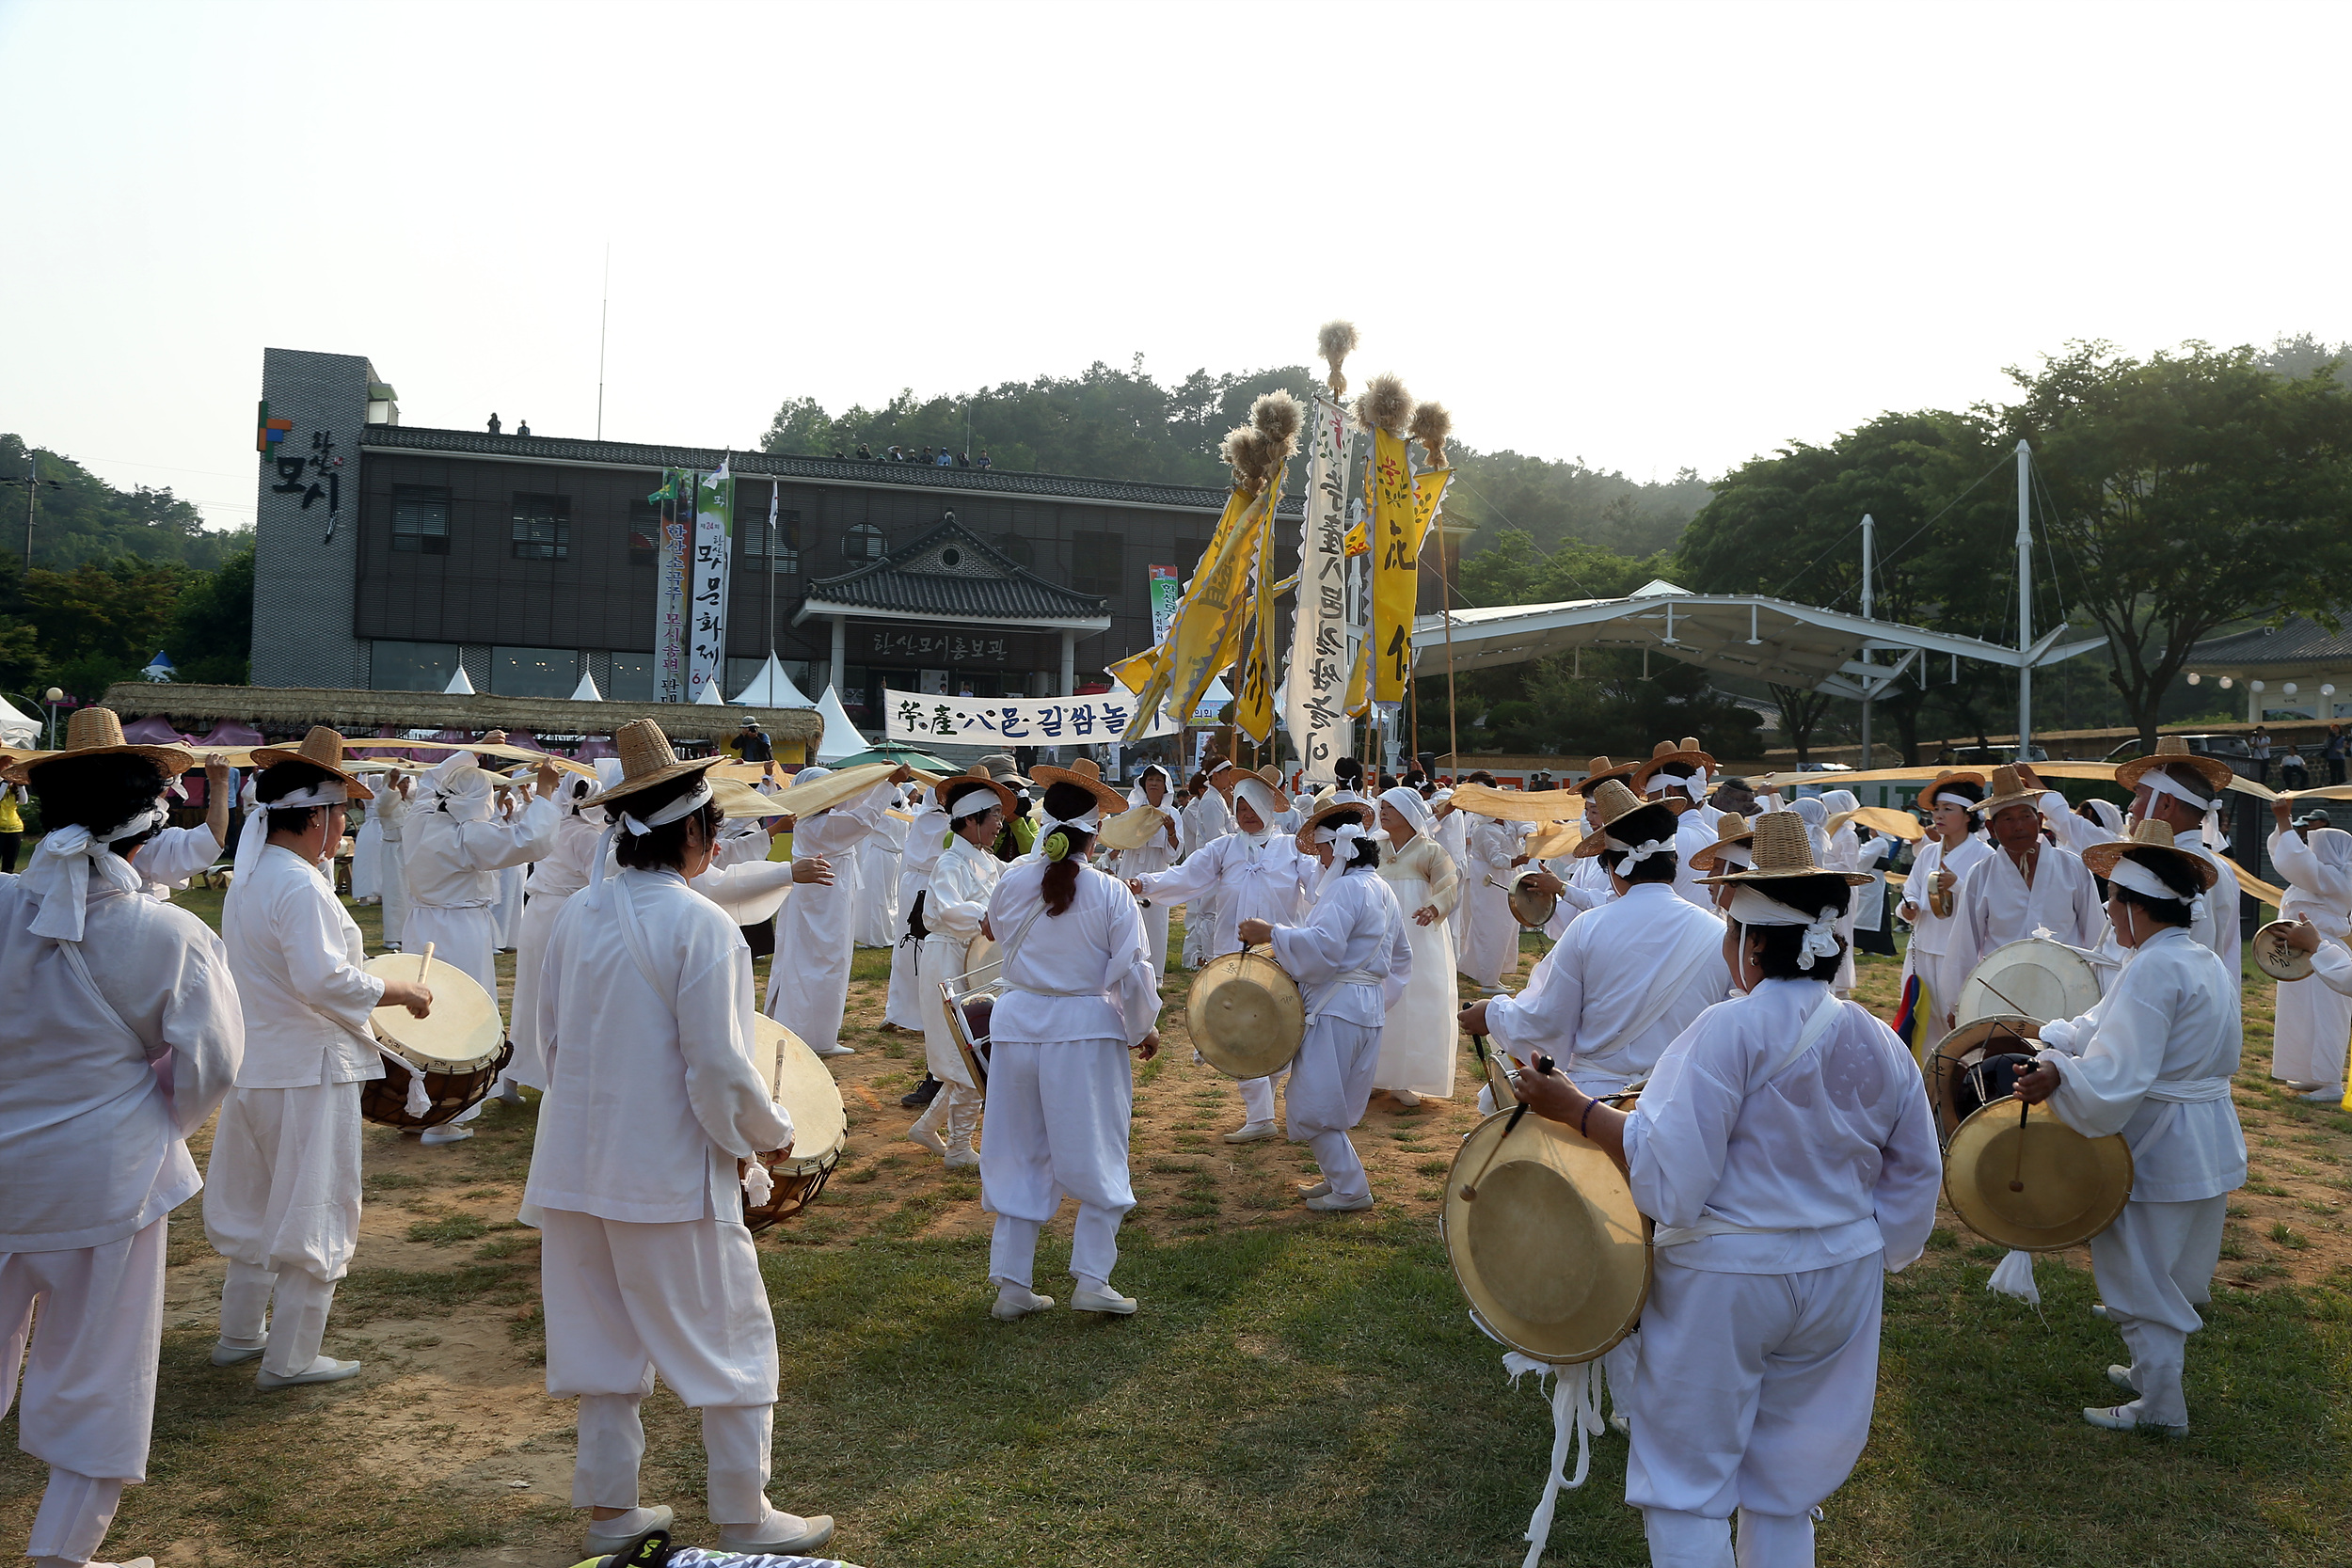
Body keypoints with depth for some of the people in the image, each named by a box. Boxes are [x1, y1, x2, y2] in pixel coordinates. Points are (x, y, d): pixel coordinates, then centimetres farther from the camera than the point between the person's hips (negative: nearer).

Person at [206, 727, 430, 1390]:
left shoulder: (248, 878, 9)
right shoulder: (301, 887, -21)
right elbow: (325, 980, -29)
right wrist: (399, 991, -16)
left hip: (255, 1064, 10)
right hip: (309, 1072, -10)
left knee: (256, 1203, 23)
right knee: (314, 1212, 3)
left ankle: (239, 1334, 36)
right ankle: (290, 1359, 12)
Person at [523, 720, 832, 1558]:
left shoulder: (577, 913, 1)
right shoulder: (702, 925, -18)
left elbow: (553, 1036, 11)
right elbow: (719, 1067, -18)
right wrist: (768, 1133, -1)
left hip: (579, 1165, 7)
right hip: (670, 1174, -6)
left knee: (605, 1337, 19)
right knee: (729, 1344, 9)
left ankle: (609, 1507, 30)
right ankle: (744, 1518, 18)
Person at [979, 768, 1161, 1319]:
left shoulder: (1011, 884, -1)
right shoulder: (1110, 894, -11)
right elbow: (1133, 972, -9)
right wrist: (1145, 1028, 7)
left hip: (1017, 1024, 3)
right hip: (1087, 1029, -3)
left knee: (1019, 1157, 13)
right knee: (1096, 1158, 10)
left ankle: (1012, 1283, 18)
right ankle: (1092, 1279, 10)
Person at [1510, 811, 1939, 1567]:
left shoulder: (1728, 1031, -20)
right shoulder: (1880, 1044, 1)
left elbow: (1667, 1178, -23)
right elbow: (1914, 1186, 10)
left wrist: (1576, 1109, -16)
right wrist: (1872, 1263, 22)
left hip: (1724, 1280, -6)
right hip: (1841, 1280, 6)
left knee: (1688, 1486, 11)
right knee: (1784, 1492, 20)